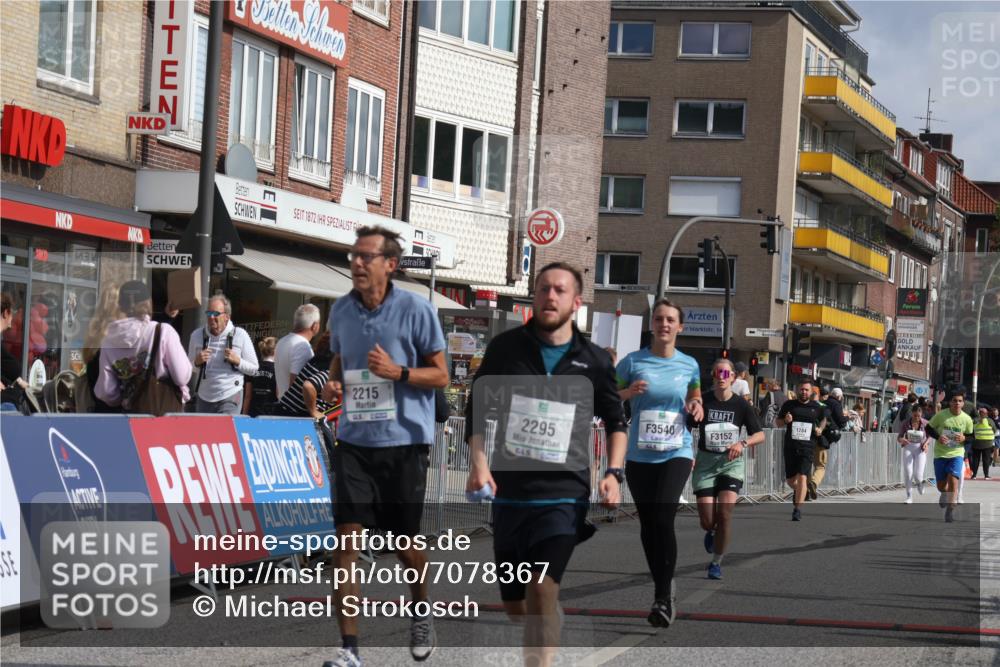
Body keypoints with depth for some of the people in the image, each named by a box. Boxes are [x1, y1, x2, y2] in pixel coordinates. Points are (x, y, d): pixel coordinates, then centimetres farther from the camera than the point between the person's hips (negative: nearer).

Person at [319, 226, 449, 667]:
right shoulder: (342, 311, 6)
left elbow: (440, 375, -4)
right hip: (353, 441, 3)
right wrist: (333, 383, 0)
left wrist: (398, 372, -20)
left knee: (405, 543, 8)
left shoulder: (415, 309, -7)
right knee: (346, 539, -7)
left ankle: (422, 615, 38)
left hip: (403, 442, -3)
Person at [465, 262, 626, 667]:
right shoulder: (505, 347, 3)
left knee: (542, 589, -23)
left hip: (564, 495, -2)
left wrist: (613, 473, 2)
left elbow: (615, 420, 16)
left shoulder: (594, 361, 3)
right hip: (509, 492, 2)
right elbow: (478, 408, 9)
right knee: (515, 607, 11)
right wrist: (478, 462, -5)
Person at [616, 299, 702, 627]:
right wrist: (630, 392, -15)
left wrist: (696, 407, -2)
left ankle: (663, 598, -13)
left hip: (676, 453, -1)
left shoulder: (689, 365, 4)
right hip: (639, 455, 2)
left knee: (663, 519, -18)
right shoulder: (633, 361, -1)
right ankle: (663, 589, 25)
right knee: (647, 524, 7)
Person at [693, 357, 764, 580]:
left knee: (725, 513, -18)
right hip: (705, 461, 0)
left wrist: (743, 443, -15)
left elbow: (760, 435, 4)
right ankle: (710, 532, 35)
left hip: (731, 462, 0)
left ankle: (716, 562, 1)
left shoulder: (741, 405, -2)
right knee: (707, 521, -6)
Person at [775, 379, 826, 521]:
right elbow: (777, 422, 13)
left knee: (802, 477, -15)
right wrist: (785, 421, -9)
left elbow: (824, 419, 26)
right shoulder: (789, 405, 6)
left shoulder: (816, 407, 6)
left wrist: (820, 429, 6)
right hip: (790, 447, 2)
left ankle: (798, 509, -14)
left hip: (807, 447, -2)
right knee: (790, 479, 10)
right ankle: (798, 491, 46)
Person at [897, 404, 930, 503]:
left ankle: (919, 483, 31)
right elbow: (899, 438, -1)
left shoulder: (925, 423, -8)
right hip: (908, 448, 1)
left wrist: (926, 443, -15)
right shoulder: (906, 423, -6)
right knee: (907, 473, -7)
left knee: (918, 475, -8)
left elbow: (929, 436, 6)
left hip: (920, 450, -1)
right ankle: (909, 496, 6)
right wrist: (901, 440, -25)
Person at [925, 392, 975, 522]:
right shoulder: (941, 415, -8)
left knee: (953, 480, -18)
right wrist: (938, 437, -17)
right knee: (941, 485, 7)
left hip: (957, 454, 0)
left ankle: (950, 510, -9)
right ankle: (945, 493, 45)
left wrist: (964, 438, -15)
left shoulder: (967, 419, -4)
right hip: (940, 454, 0)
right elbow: (929, 428, 1)